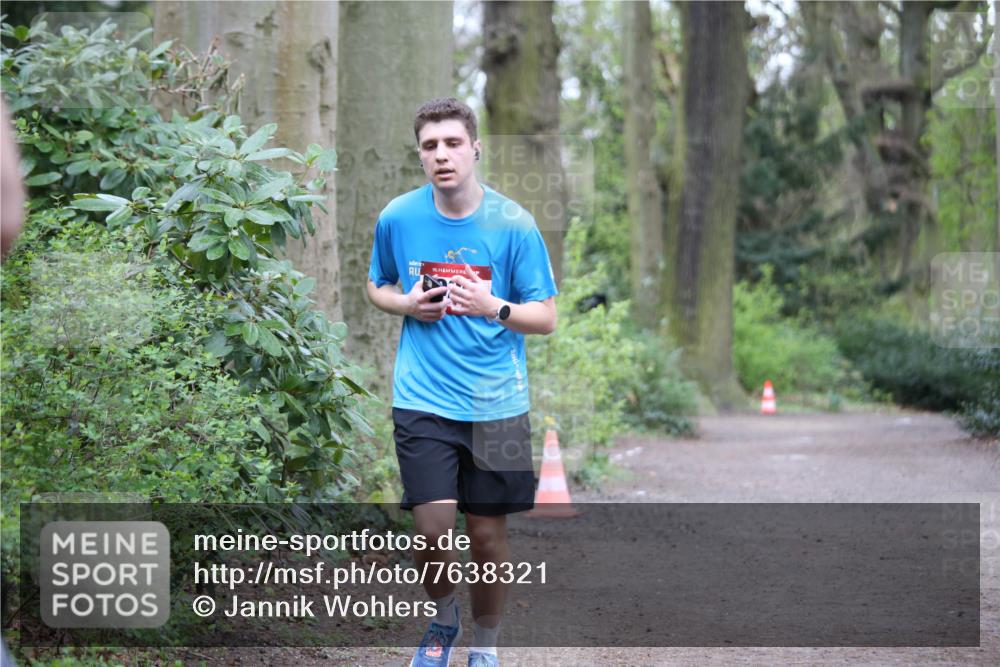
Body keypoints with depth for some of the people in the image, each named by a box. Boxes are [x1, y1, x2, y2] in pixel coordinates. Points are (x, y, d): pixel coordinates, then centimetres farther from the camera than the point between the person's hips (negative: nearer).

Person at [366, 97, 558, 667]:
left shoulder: (512, 224, -6)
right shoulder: (398, 219, -1)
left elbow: (545, 317, -2)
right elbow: (377, 286, 17)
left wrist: (493, 307, -22)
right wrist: (406, 304, -6)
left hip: (496, 404, 0)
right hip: (422, 400, 0)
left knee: (488, 535, 5)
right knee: (435, 529, -11)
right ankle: (443, 617, 20)